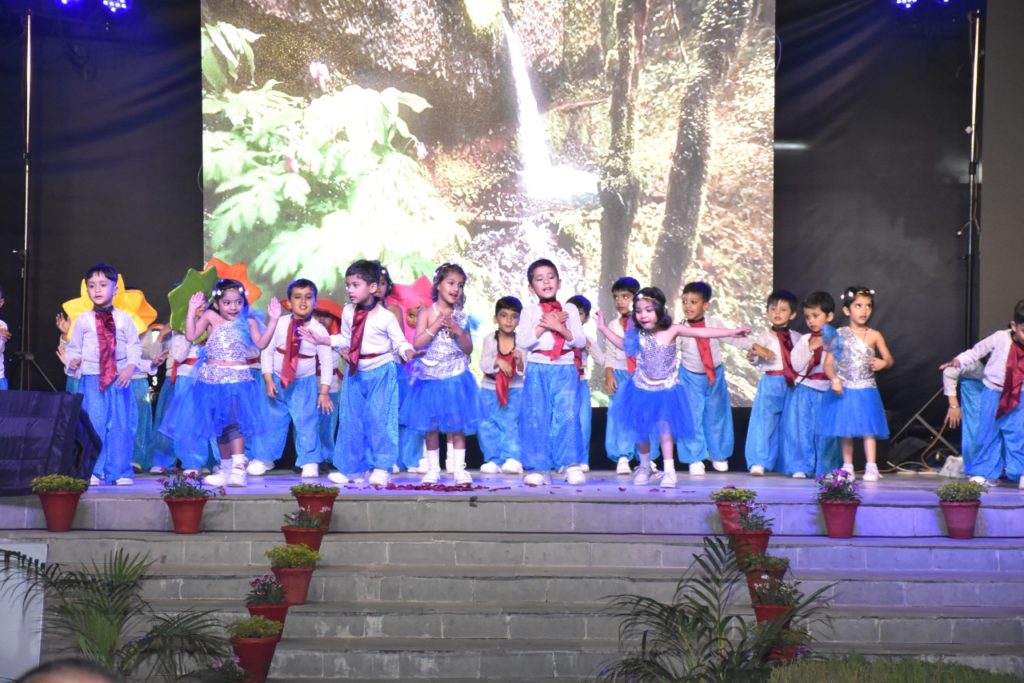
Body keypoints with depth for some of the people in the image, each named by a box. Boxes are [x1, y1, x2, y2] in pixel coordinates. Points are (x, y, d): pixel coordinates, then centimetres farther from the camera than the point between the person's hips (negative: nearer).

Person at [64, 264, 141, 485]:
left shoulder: (123, 319, 4)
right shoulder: (83, 320, 5)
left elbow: (135, 346, 4)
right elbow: (74, 347, 10)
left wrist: (130, 367, -10)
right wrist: (73, 360, -10)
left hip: (119, 379, 0)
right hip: (91, 379, 0)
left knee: (120, 426, 1)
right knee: (92, 425, -2)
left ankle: (119, 471, 10)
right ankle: (92, 472, 6)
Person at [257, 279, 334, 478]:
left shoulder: (319, 330, -10)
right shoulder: (280, 324, -8)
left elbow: (326, 362, -6)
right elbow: (267, 351, -2)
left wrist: (324, 392, -8)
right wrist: (268, 380, -7)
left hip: (305, 383, -2)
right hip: (278, 381, 2)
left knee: (306, 423, -1)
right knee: (274, 421, 13)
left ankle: (309, 462, 13)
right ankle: (266, 458, 30)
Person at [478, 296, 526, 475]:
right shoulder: (489, 340, -6)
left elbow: (523, 372, -8)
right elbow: (483, 365, -13)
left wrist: (520, 360, -28)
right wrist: (498, 362, -30)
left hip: (514, 390, -1)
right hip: (490, 389, 1)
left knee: (511, 423, -8)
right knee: (488, 425, 2)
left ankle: (512, 458, -5)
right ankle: (493, 459, 10)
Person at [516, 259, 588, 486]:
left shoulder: (570, 310, 9)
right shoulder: (530, 312, 7)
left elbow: (581, 341, 2)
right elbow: (521, 342, -5)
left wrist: (560, 328, -11)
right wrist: (544, 326, -12)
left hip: (565, 368, 0)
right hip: (537, 369, 0)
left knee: (568, 415, -8)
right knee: (536, 417, -2)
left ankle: (572, 465, -5)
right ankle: (536, 467, 2)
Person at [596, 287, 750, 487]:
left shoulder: (672, 330, -15)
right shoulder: (638, 334, -6)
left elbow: (703, 333, -16)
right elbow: (624, 344, 16)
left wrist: (733, 332, -19)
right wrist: (604, 328, 13)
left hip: (665, 390, -3)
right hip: (642, 389, 3)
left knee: (664, 427, -11)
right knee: (640, 430, 8)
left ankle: (669, 471, -6)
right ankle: (644, 467, 28)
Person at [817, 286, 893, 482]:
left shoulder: (874, 336, 2)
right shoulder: (839, 335, 0)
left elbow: (889, 359, 6)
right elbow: (828, 364, 0)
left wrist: (883, 363, -17)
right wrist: (834, 379, -18)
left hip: (866, 391, 0)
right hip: (844, 391, 0)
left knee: (868, 429, -4)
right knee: (845, 431, 6)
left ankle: (871, 468, -4)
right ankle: (847, 467, 14)